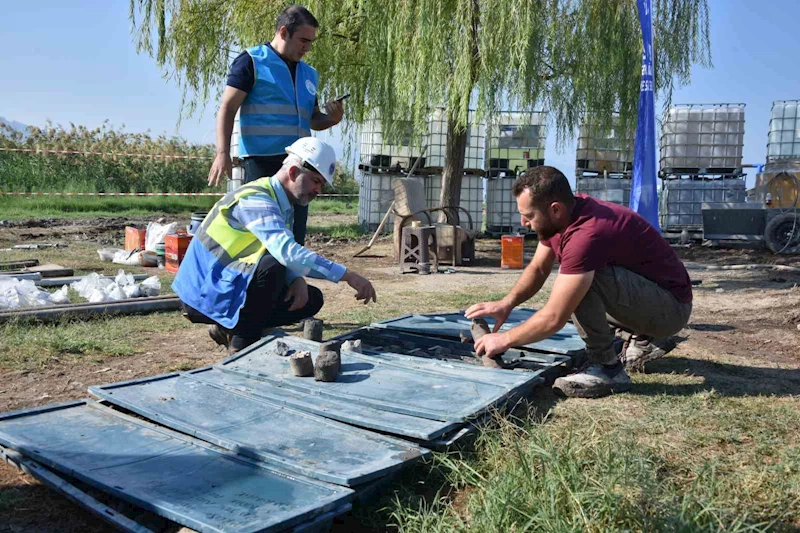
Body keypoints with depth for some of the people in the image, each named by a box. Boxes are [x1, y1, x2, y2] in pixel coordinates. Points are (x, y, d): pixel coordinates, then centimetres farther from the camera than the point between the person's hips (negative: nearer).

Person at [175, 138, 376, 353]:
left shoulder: (284, 206, 7)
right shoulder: (255, 200, -24)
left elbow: (286, 252, 10)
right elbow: (286, 252, -38)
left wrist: (298, 280, -14)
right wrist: (347, 275, -38)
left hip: (231, 286, 9)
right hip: (205, 294, -9)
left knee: (312, 299, 4)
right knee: (272, 265, -33)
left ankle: (231, 329, 9)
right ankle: (243, 341, -15)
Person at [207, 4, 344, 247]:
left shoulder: (308, 74, 19)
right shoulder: (252, 62, 0)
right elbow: (227, 109, -5)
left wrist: (332, 118, 4)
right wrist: (223, 153, -17)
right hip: (262, 162, -6)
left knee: (294, 238, 8)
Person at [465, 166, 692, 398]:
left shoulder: (586, 235, -32)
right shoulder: (561, 215, -5)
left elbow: (554, 318, -30)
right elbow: (538, 269, 8)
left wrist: (504, 339, -17)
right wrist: (506, 304, -7)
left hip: (671, 308, -10)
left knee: (582, 284, -30)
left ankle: (608, 369, -13)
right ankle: (646, 338, 23)